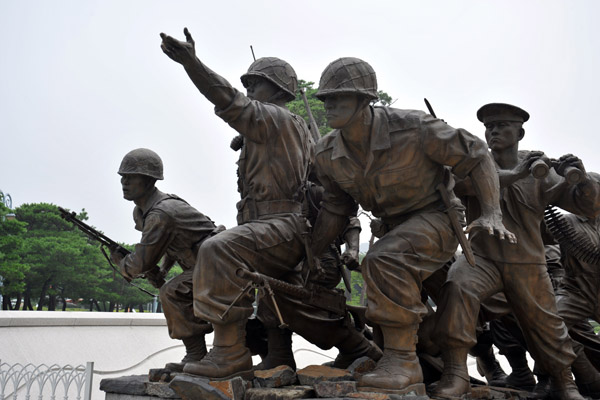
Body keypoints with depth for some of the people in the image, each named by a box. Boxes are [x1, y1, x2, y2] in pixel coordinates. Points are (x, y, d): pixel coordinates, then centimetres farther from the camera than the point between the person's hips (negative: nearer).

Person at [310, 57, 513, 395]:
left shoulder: (412, 128, -26)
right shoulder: (327, 155, -10)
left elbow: (477, 156, -15)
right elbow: (336, 209, 5)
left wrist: (493, 215, -25)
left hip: (436, 218, -7)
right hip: (395, 228, 7)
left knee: (384, 261, -34)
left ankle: (402, 361, -25)